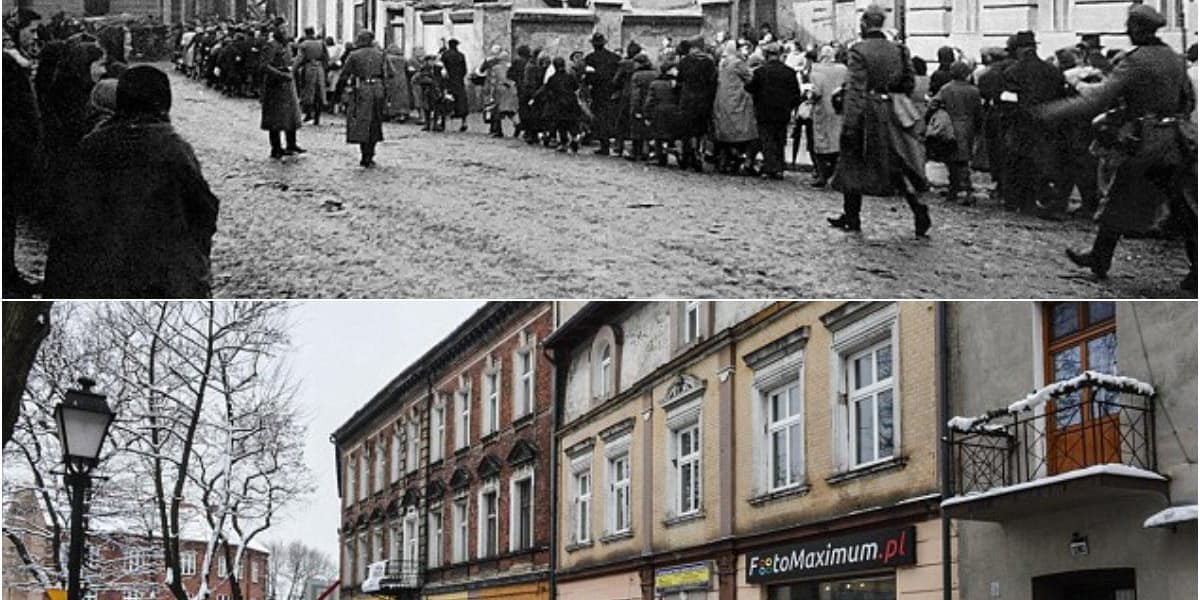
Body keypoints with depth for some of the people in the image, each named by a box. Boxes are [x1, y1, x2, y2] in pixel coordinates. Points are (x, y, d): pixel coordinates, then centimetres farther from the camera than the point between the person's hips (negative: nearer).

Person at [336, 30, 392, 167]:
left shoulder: (354, 56, 0)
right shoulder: (380, 54, 10)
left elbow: (344, 76, 1)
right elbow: (391, 73, 7)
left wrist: (339, 89, 15)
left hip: (361, 90, -3)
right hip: (378, 90, 3)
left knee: (361, 125, -3)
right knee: (374, 125, 12)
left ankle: (366, 157, -12)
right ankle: (369, 156, 15)